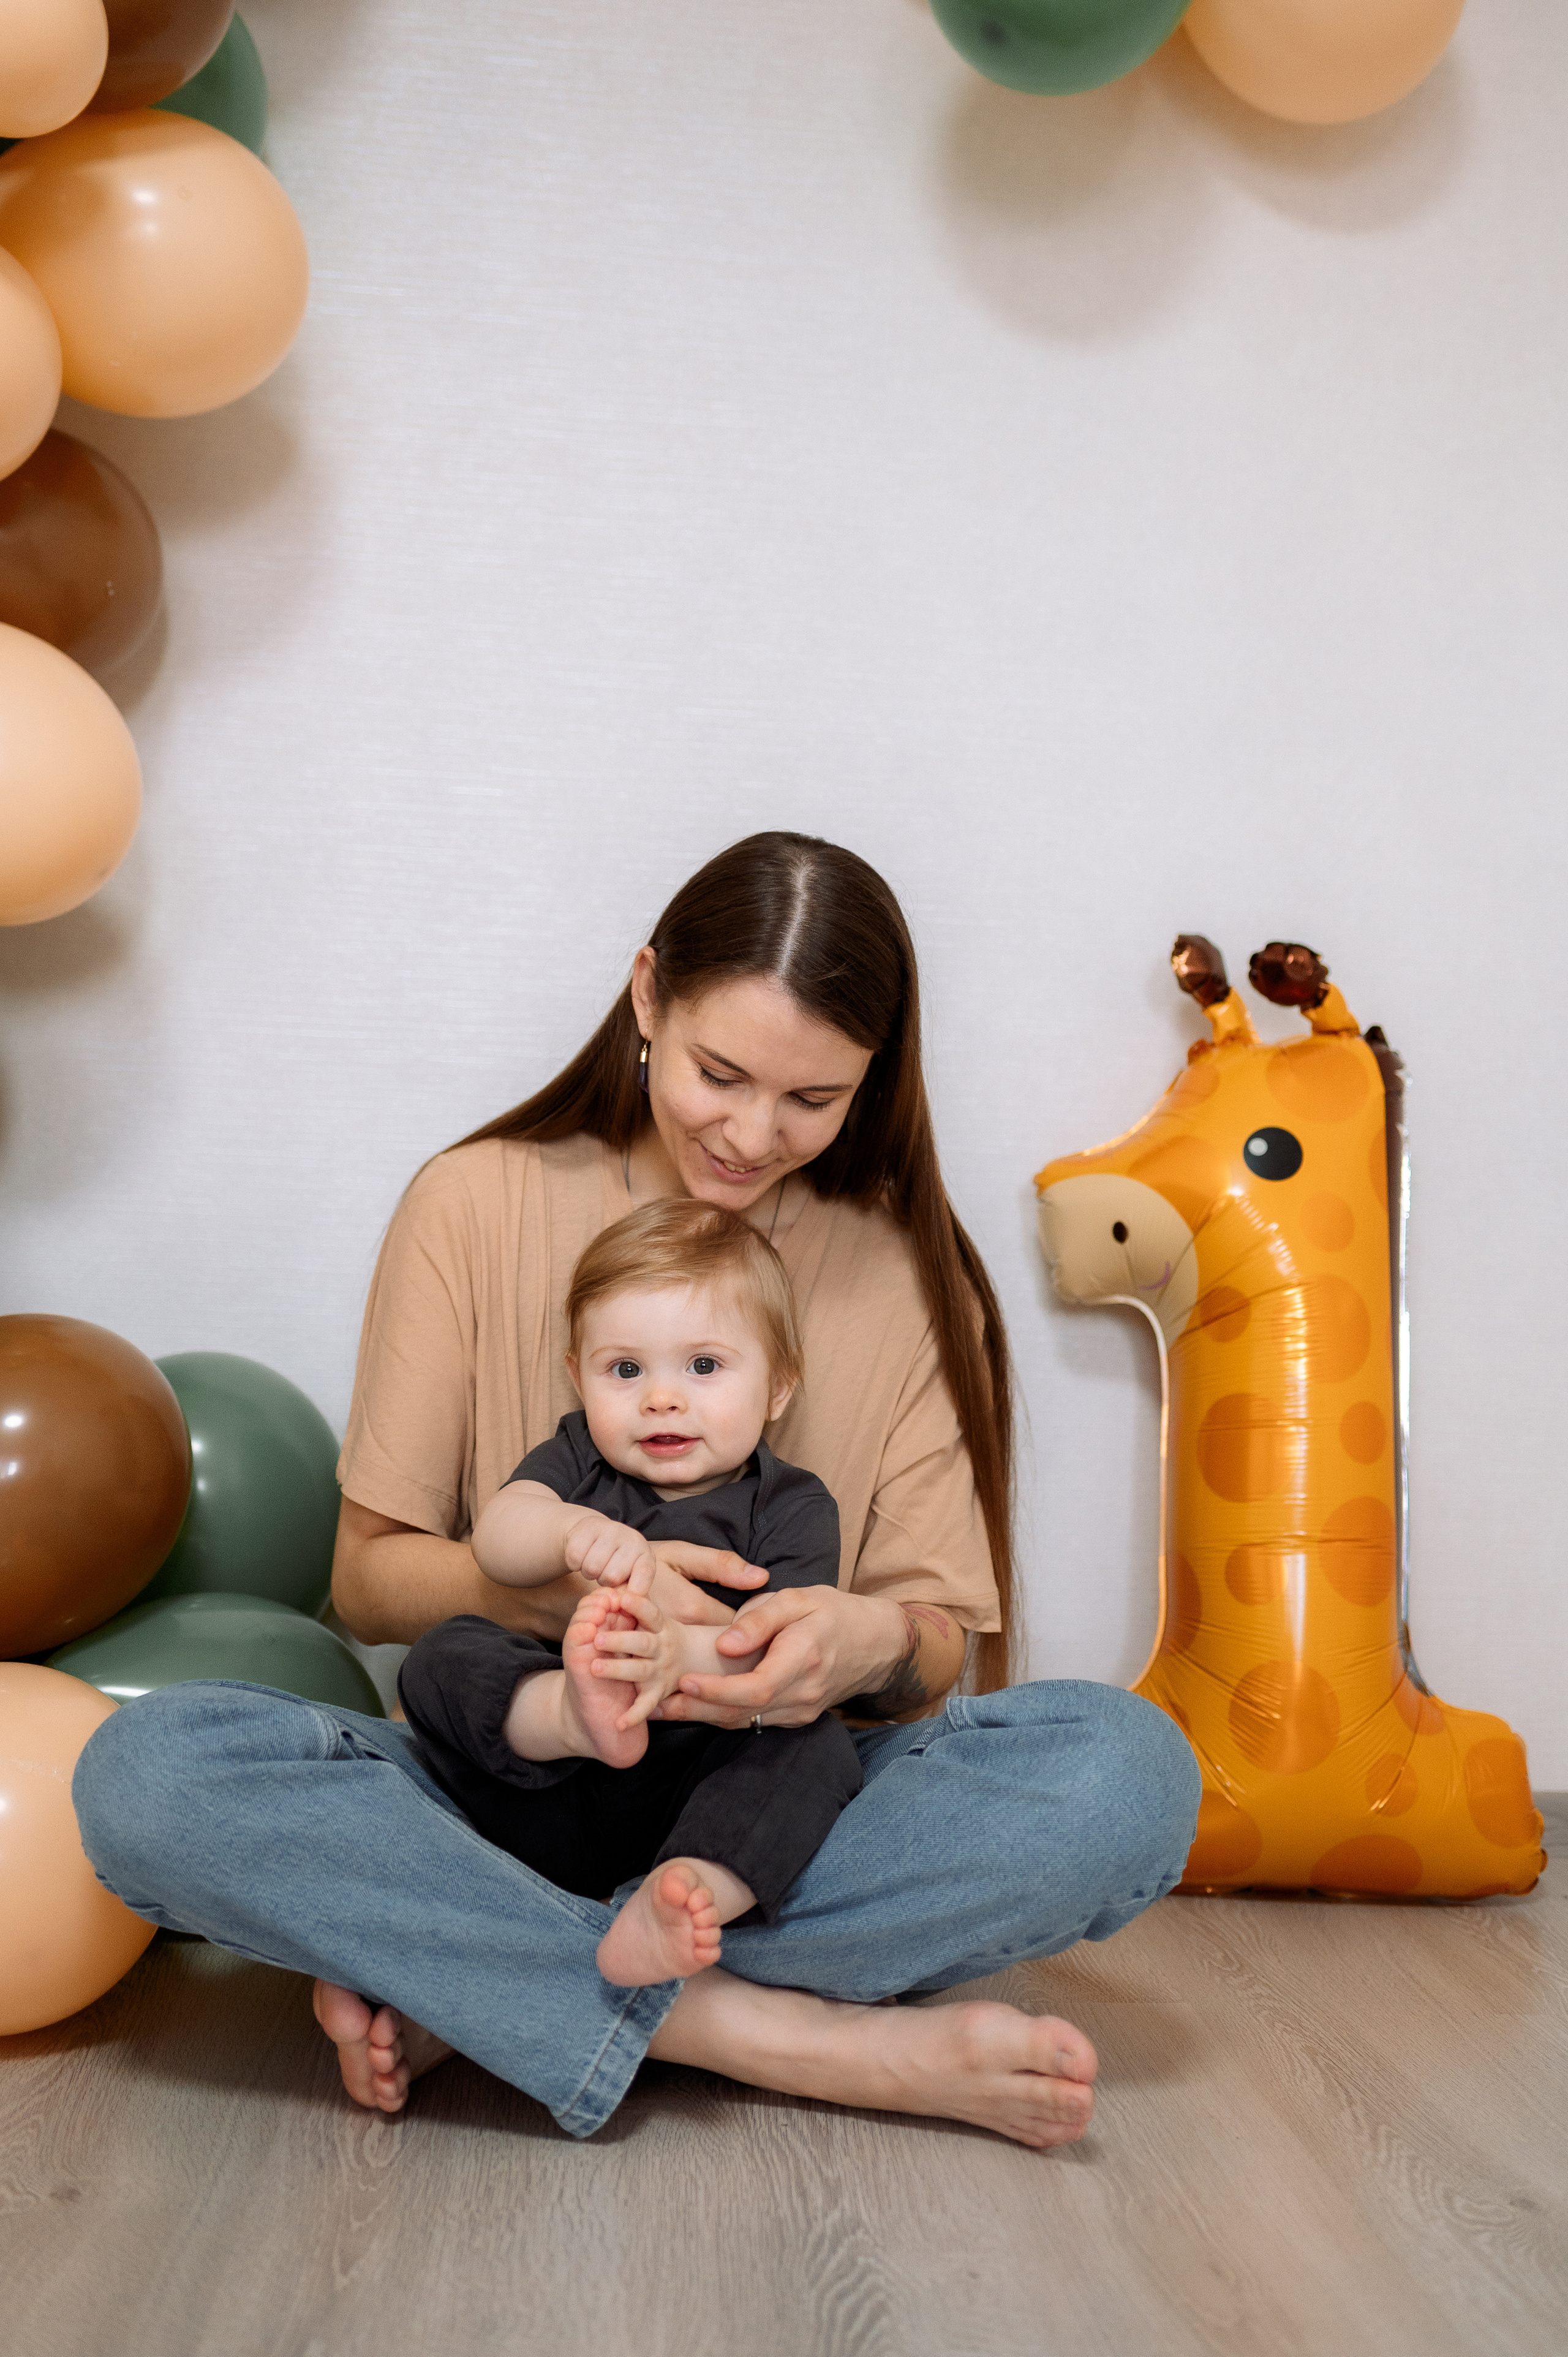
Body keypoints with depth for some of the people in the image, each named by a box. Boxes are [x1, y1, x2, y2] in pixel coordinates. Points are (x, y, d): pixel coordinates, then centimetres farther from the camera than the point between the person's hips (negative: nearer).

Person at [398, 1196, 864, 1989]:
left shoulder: (791, 1507, 4)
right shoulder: (579, 1458, 12)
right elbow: (495, 1539, -8)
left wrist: (684, 1653, -36)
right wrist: (571, 1530, -32)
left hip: (700, 1794, -2)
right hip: (546, 1798, 2)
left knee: (818, 1746, -28)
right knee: (443, 1656, -18)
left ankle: (684, 1891, -51)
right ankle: (577, 1715, -48)